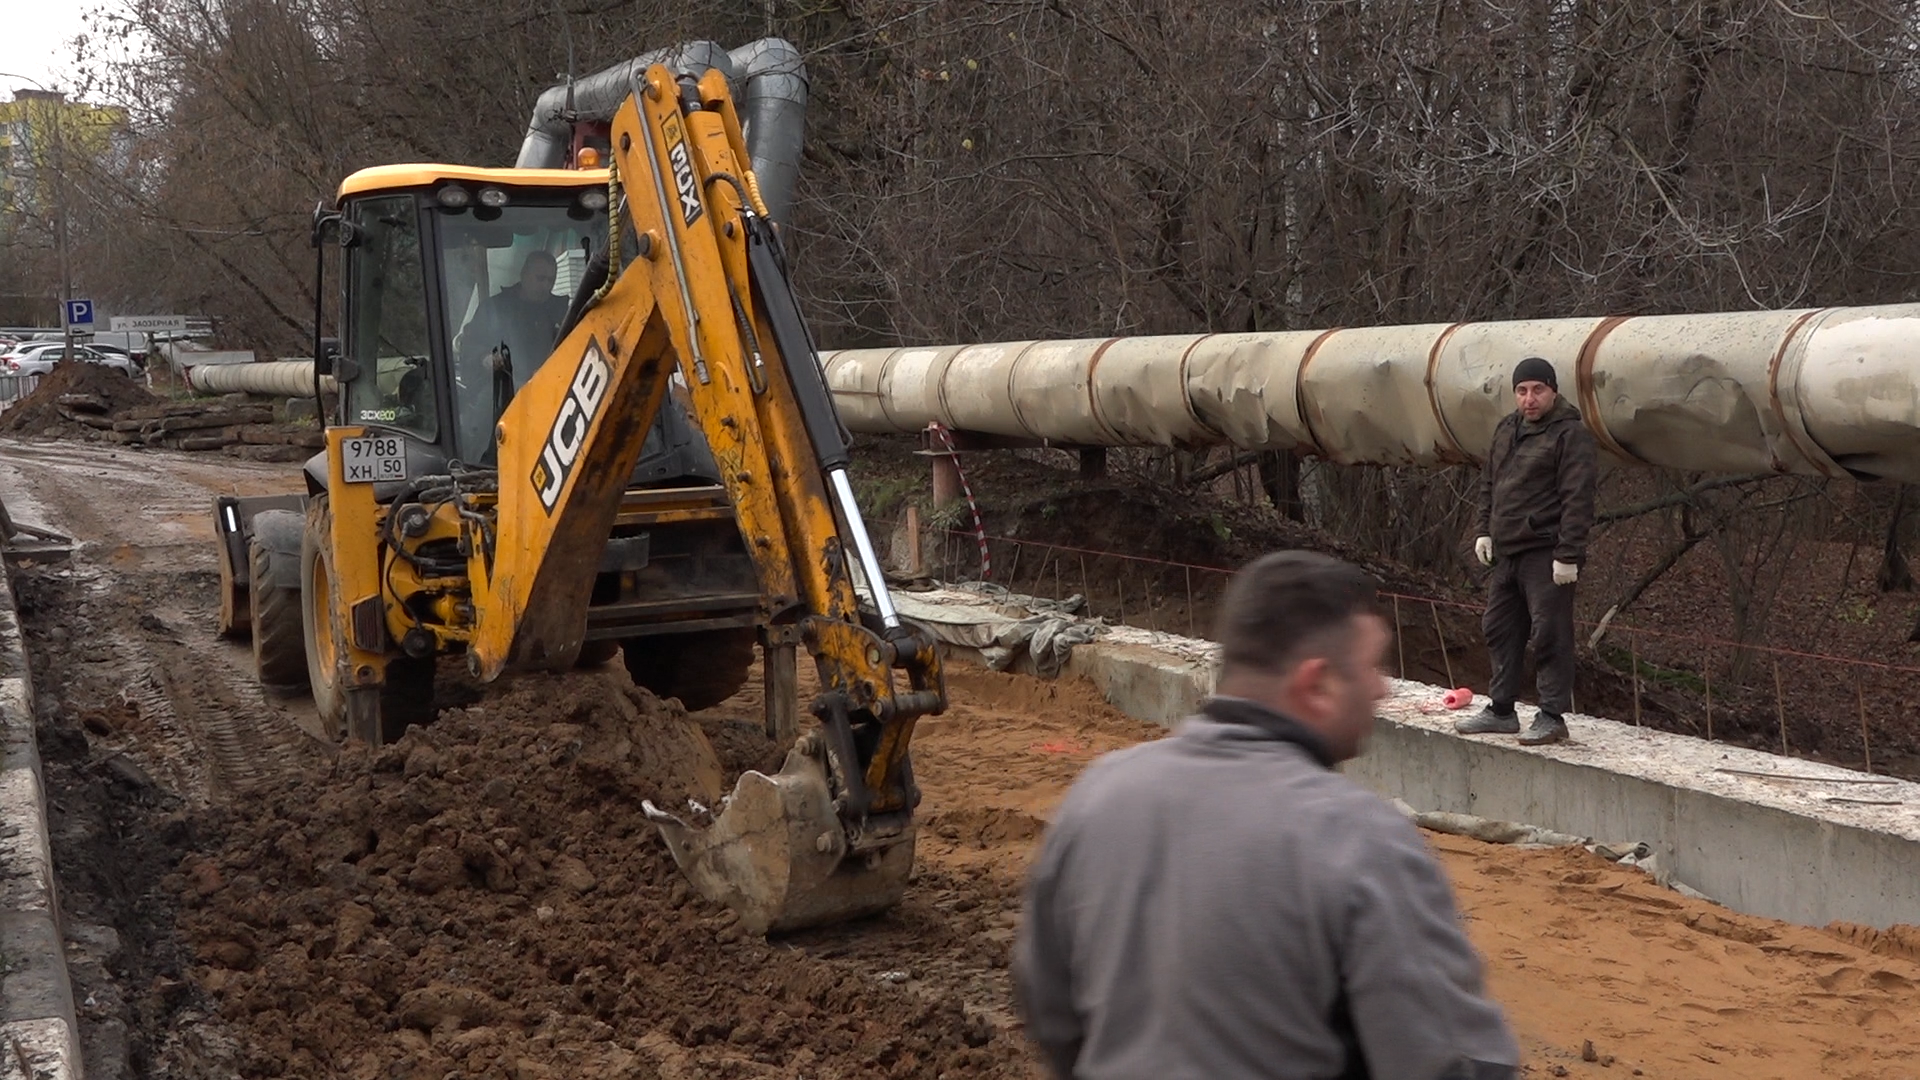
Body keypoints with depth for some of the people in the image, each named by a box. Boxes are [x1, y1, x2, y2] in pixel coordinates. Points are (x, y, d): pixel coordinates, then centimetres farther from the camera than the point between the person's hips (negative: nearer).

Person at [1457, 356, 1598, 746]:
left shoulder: (1570, 434, -9)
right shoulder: (1506, 429, 15)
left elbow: (1577, 499, -14)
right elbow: (1488, 483, 24)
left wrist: (1568, 554, -19)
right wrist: (1484, 530, 14)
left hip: (1545, 555, -8)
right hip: (1505, 553, 8)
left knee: (1550, 634, -6)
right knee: (1499, 629, 13)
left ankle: (1552, 717, 1)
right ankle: (1501, 710, 24)